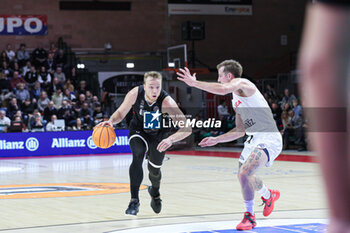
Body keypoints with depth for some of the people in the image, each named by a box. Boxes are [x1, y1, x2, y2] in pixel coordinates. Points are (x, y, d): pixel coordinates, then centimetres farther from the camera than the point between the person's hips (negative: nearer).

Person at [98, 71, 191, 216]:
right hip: (138, 131, 0)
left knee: (154, 169, 10)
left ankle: (155, 192, 47)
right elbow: (121, 113, -11)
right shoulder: (135, 94, -30)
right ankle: (134, 200, -23)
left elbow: (186, 128, -41)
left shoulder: (166, 101, -37)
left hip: (159, 135, 0)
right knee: (137, 156, -28)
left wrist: (171, 139, -59)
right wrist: (111, 121, -33)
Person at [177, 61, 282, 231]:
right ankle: (269, 196, 51)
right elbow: (240, 130, 22)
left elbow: (223, 89, -33)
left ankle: (249, 216, -7)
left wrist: (194, 82, -26)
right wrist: (217, 139, 16)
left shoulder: (242, 83, -10)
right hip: (254, 138, 10)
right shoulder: (235, 100, 17)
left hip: (268, 138, -10)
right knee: (244, 175, 23)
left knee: (244, 173, -23)